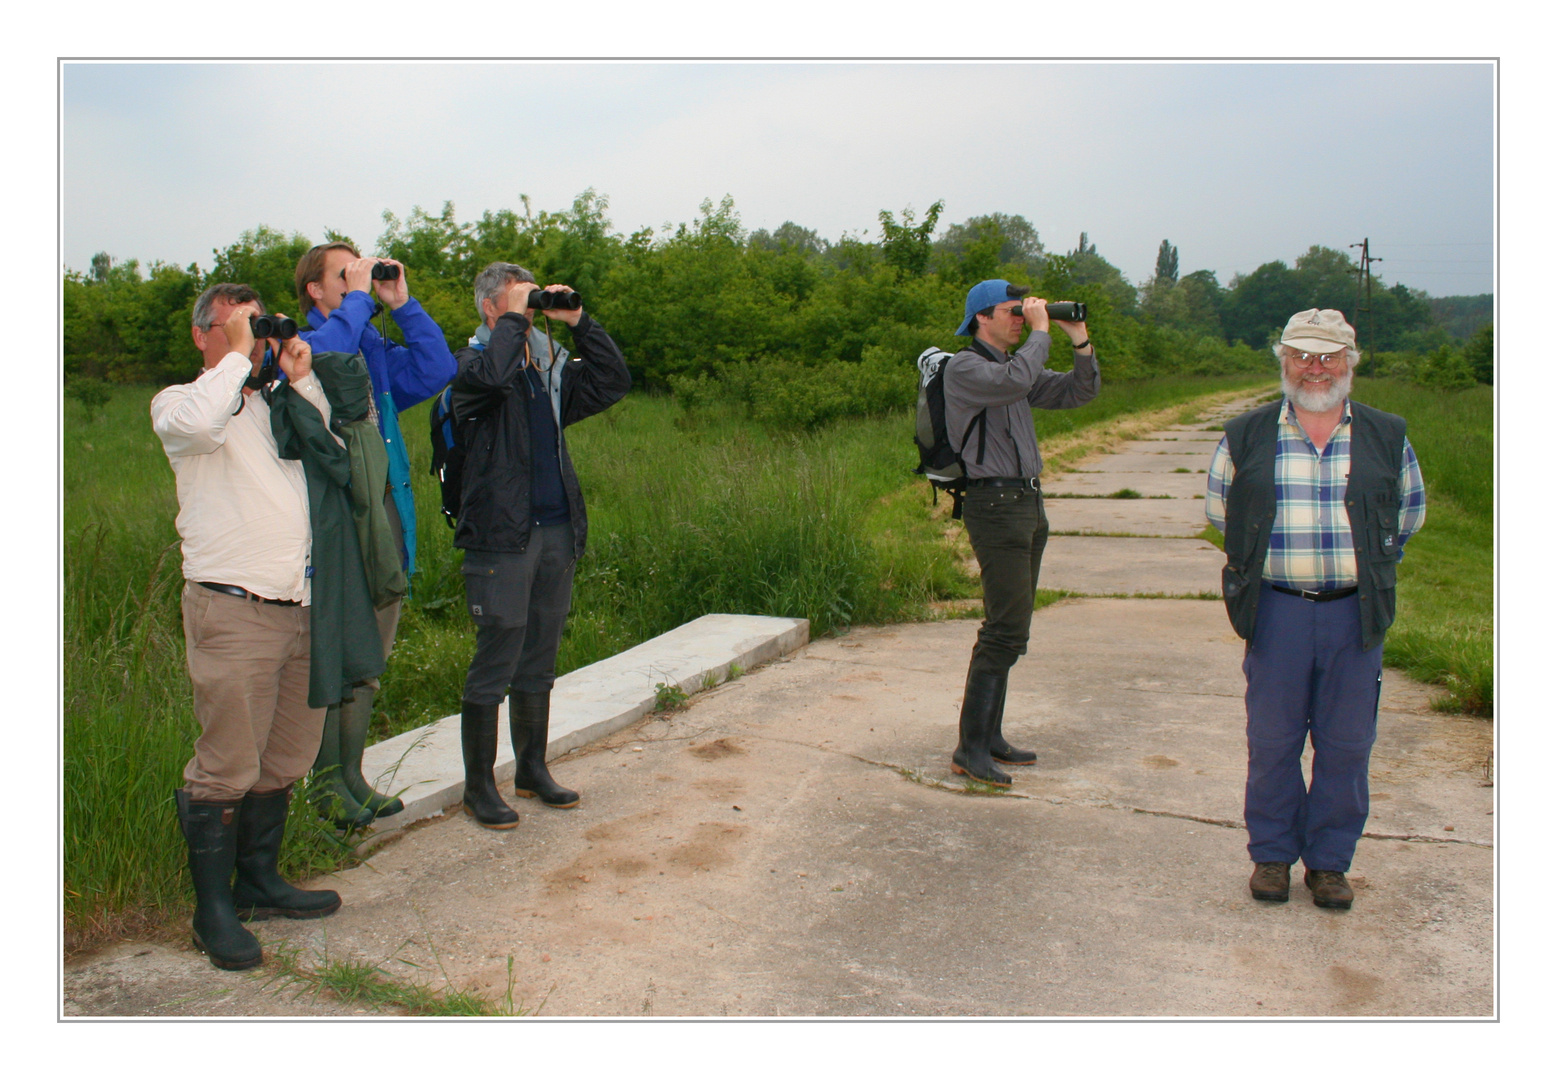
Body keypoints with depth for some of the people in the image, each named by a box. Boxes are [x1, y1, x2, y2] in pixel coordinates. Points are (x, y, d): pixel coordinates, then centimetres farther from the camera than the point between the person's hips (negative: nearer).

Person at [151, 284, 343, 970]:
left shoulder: (279, 403, 20)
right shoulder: (178, 402, 3)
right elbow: (199, 423, -21)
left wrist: (301, 378, 7)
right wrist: (238, 353, -9)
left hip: (301, 606, 6)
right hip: (232, 607, -6)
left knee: (284, 762, 12)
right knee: (227, 766, -4)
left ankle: (258, 881, 26)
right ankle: (213, 908, 8)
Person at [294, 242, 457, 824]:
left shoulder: (375, 351, 17)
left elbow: (436, 371, 7)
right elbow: (322, 361, -24)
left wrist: (401, 304, 4)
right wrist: (359, 298, -14)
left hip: (384, 514, 7)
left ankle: (352, 774, 21)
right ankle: (328, 781, 9)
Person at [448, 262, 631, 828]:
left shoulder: (551, 369, 15)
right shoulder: (472, 365, -4)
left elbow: (613, 382, 12)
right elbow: (492, 376, -27)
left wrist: (579, 321, 6)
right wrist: (514, 319, -14)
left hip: (555, 532, 7)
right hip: (501, 534, -6)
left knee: (539, 664, 15)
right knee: (494, 666, -2)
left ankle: (532, 770, 29)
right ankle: (479, 786, 11)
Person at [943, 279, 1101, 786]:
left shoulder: (1016, 364, 18)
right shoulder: (964, 367, -9)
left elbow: (1078, 392, 18)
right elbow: (1015, 382, -28)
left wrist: (1081, 341, 6)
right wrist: (1041, 331, -15)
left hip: (1028, 502, 9)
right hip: (995, 503, -9)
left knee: (1008, 630, 12)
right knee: (1006, 630, -11)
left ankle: (988, 737, 20)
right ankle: (969, 749, -5)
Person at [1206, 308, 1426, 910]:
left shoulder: (1386, 437, 7)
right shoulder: (1246, 437, 4)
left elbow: (1410, 512, 20)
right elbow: (1218, 506, 15)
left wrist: (1365, 558, 14)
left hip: (1355, 615, 1)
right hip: (1277, 610, -1)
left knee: (1346, 745, 6)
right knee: (1272, 742, 6)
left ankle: (1329, 861, 21)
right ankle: (1272, 854, 21)